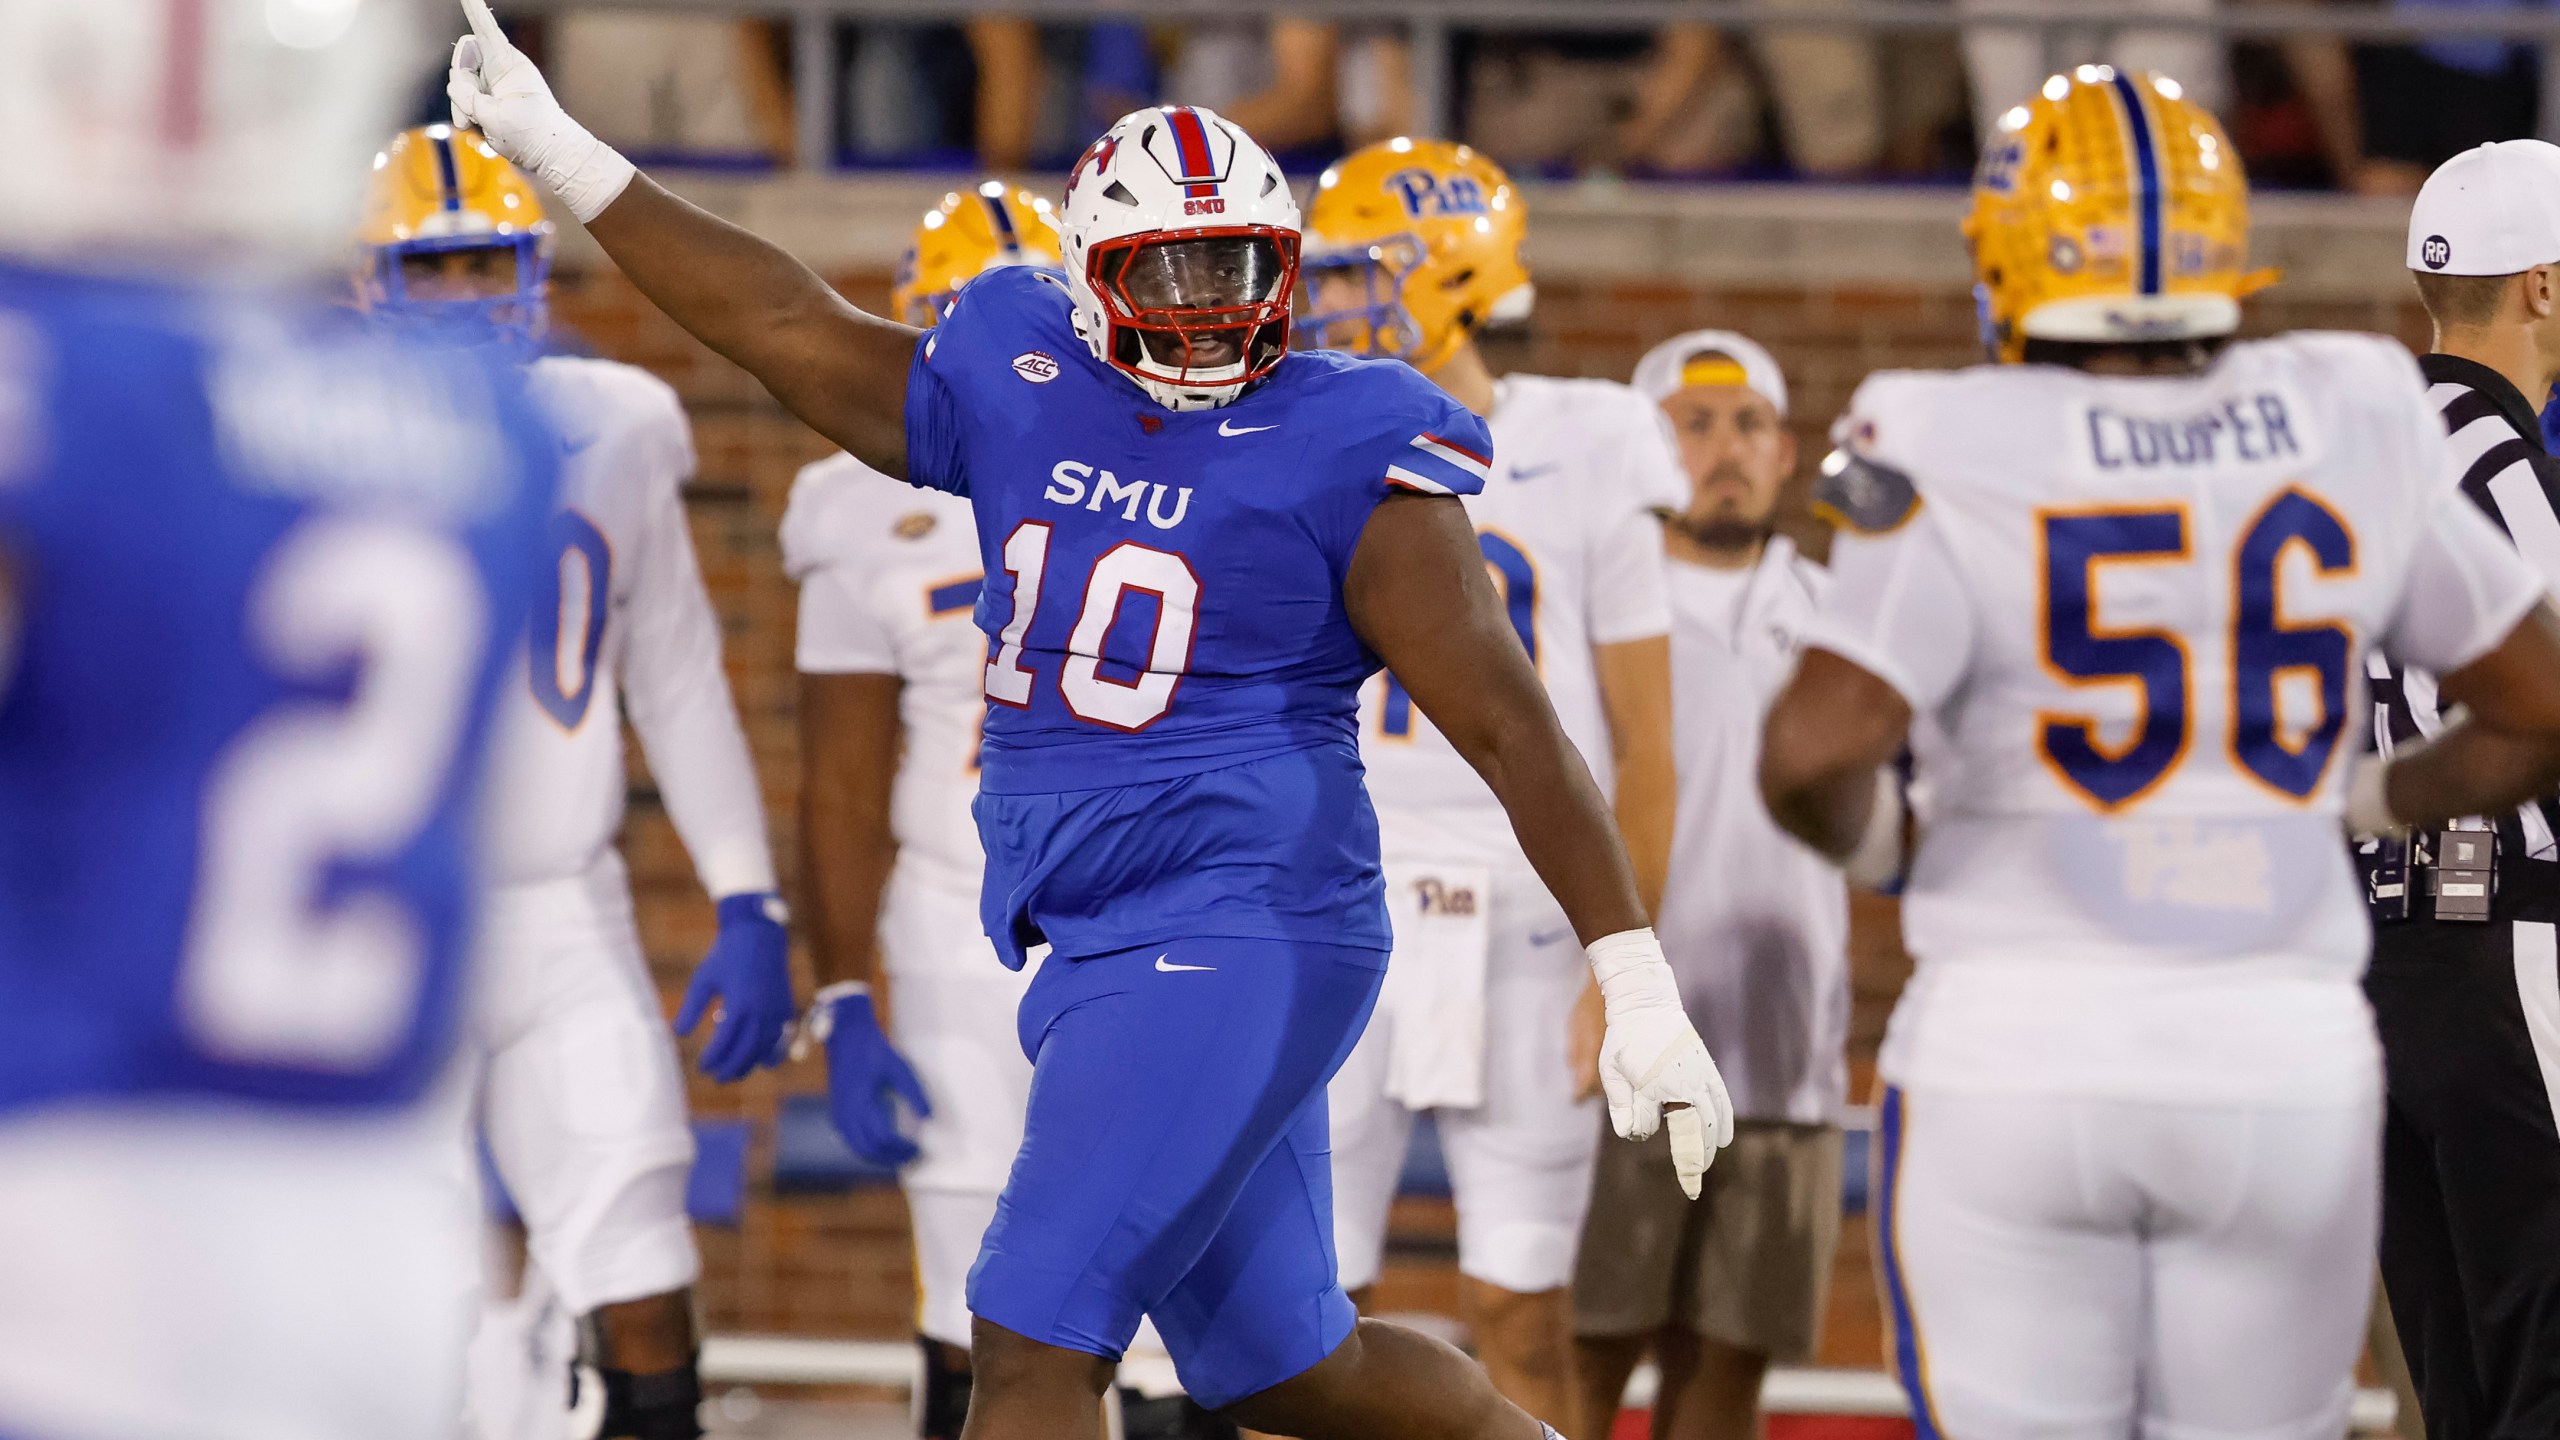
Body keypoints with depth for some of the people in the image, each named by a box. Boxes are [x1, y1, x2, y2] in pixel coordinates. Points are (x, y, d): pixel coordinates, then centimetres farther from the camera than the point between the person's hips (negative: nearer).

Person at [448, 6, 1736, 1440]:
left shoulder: (1349, 461, -9)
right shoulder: (1022, 396, 8)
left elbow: (1512, 730, -10)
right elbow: (795, 328, 18)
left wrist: (1640, 988, -14)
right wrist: (560, 152, 19)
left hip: (1238, 948, -7)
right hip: (1102, 950, 7)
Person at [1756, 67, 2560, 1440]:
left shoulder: (1964, 466, -9)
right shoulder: (2349, 444, 2)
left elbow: (1814, 750, -19)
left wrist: (1865, 835, 3)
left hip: (2021, 1047, -2)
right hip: (2284, 1059, 3)